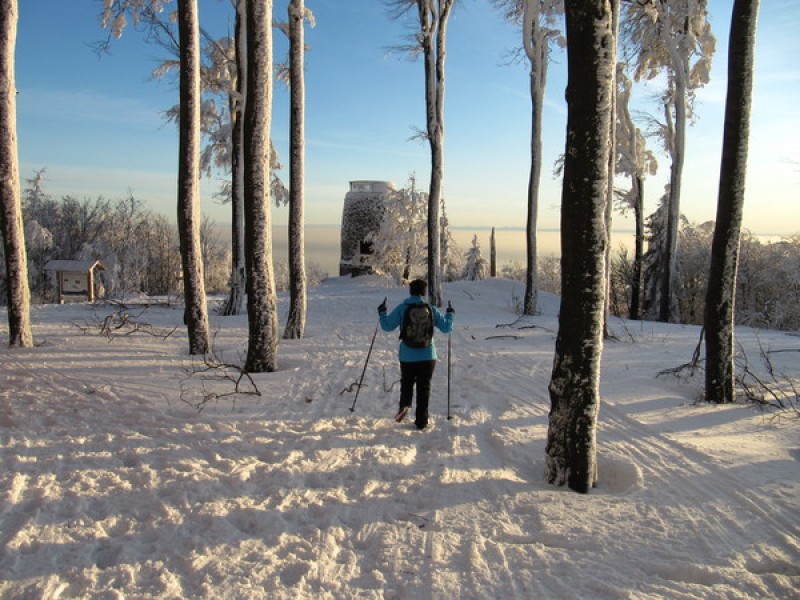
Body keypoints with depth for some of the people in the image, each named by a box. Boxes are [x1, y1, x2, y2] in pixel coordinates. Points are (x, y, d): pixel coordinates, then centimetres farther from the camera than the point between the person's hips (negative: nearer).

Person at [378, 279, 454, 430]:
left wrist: (382, 313, 13)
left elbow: (387, 326, -4)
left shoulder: (402, 308, -4)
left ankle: (404, 405, -8)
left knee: (406, 383, 19)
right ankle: (421, 421, 10)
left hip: (407, 356, 0)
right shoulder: (431, 309, -1)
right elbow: (446, 328, 2)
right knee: (424, 387, 8)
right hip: (428, 356, 0)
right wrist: (450, 314, 20)